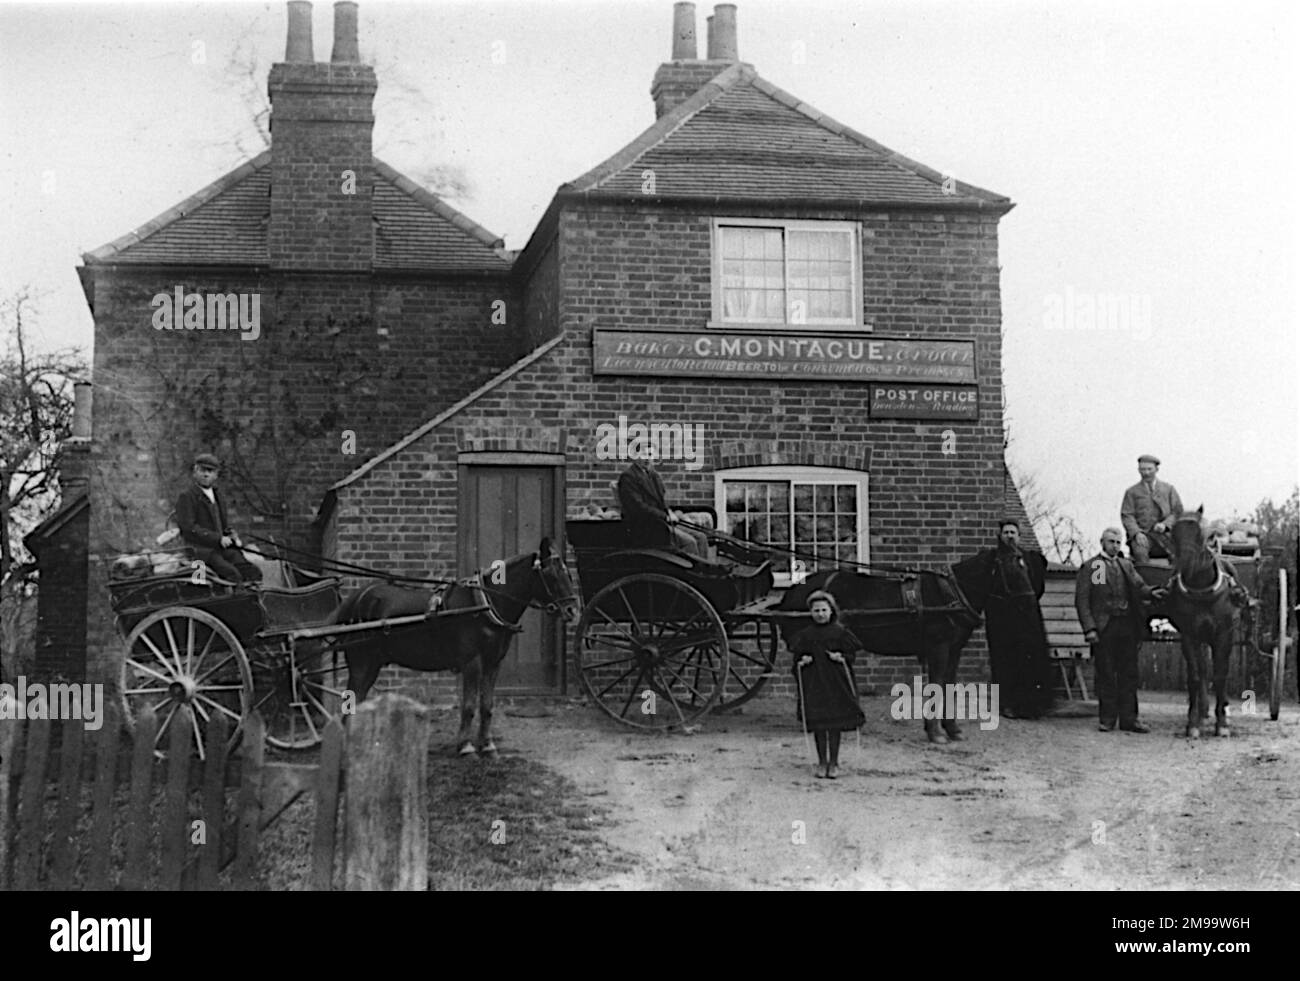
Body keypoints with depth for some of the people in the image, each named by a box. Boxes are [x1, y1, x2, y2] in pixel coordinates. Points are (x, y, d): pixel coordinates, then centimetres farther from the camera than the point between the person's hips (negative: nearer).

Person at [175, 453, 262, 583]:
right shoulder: (186, 497, -2)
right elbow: (188, 527, -11)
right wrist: (218, 538, -17)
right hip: (201, 550, -7)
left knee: (253, 572, -18)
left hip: (222, 548, 7)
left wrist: (234, 538, 6)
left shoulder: (216, 496, 22)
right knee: (232, 574, -31)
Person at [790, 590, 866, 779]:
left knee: (835, 724, 1)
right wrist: (802, 660, -11)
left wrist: (841, 658, -17)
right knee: (818, 724, 4)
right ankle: (822, 762, 16)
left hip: (836, 682, -1)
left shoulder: (839, 633, 0)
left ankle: (834, 762, 12)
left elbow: (852, 654, 2)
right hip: (813, 682, 1)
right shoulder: (805, 635, 4)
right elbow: (797, 655, 10)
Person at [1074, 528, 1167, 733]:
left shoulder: (1126, 565, 18)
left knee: (1129, 673, 4)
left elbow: (1139, 587, 5)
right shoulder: (1089, 567, 4)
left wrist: (1151, 593, -18)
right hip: (1103, 627, -4)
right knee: (1105, 674, 0)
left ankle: (1129, 718, 8)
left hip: (1127, 625, 4)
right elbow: (1082, 600, -2)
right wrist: (1089, 628, -13)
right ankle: (1106, 718, 7)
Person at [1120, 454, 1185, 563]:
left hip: (1164, 533, 1)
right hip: (1142, 534, -1)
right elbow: (1127, 516, 4)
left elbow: (1178, 511, 10)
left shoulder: (1168, 489, 16)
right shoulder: (1132, 492, 13)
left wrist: (1165, 524, -10)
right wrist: (1137, 533, -15)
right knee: (1140, 551, -33)